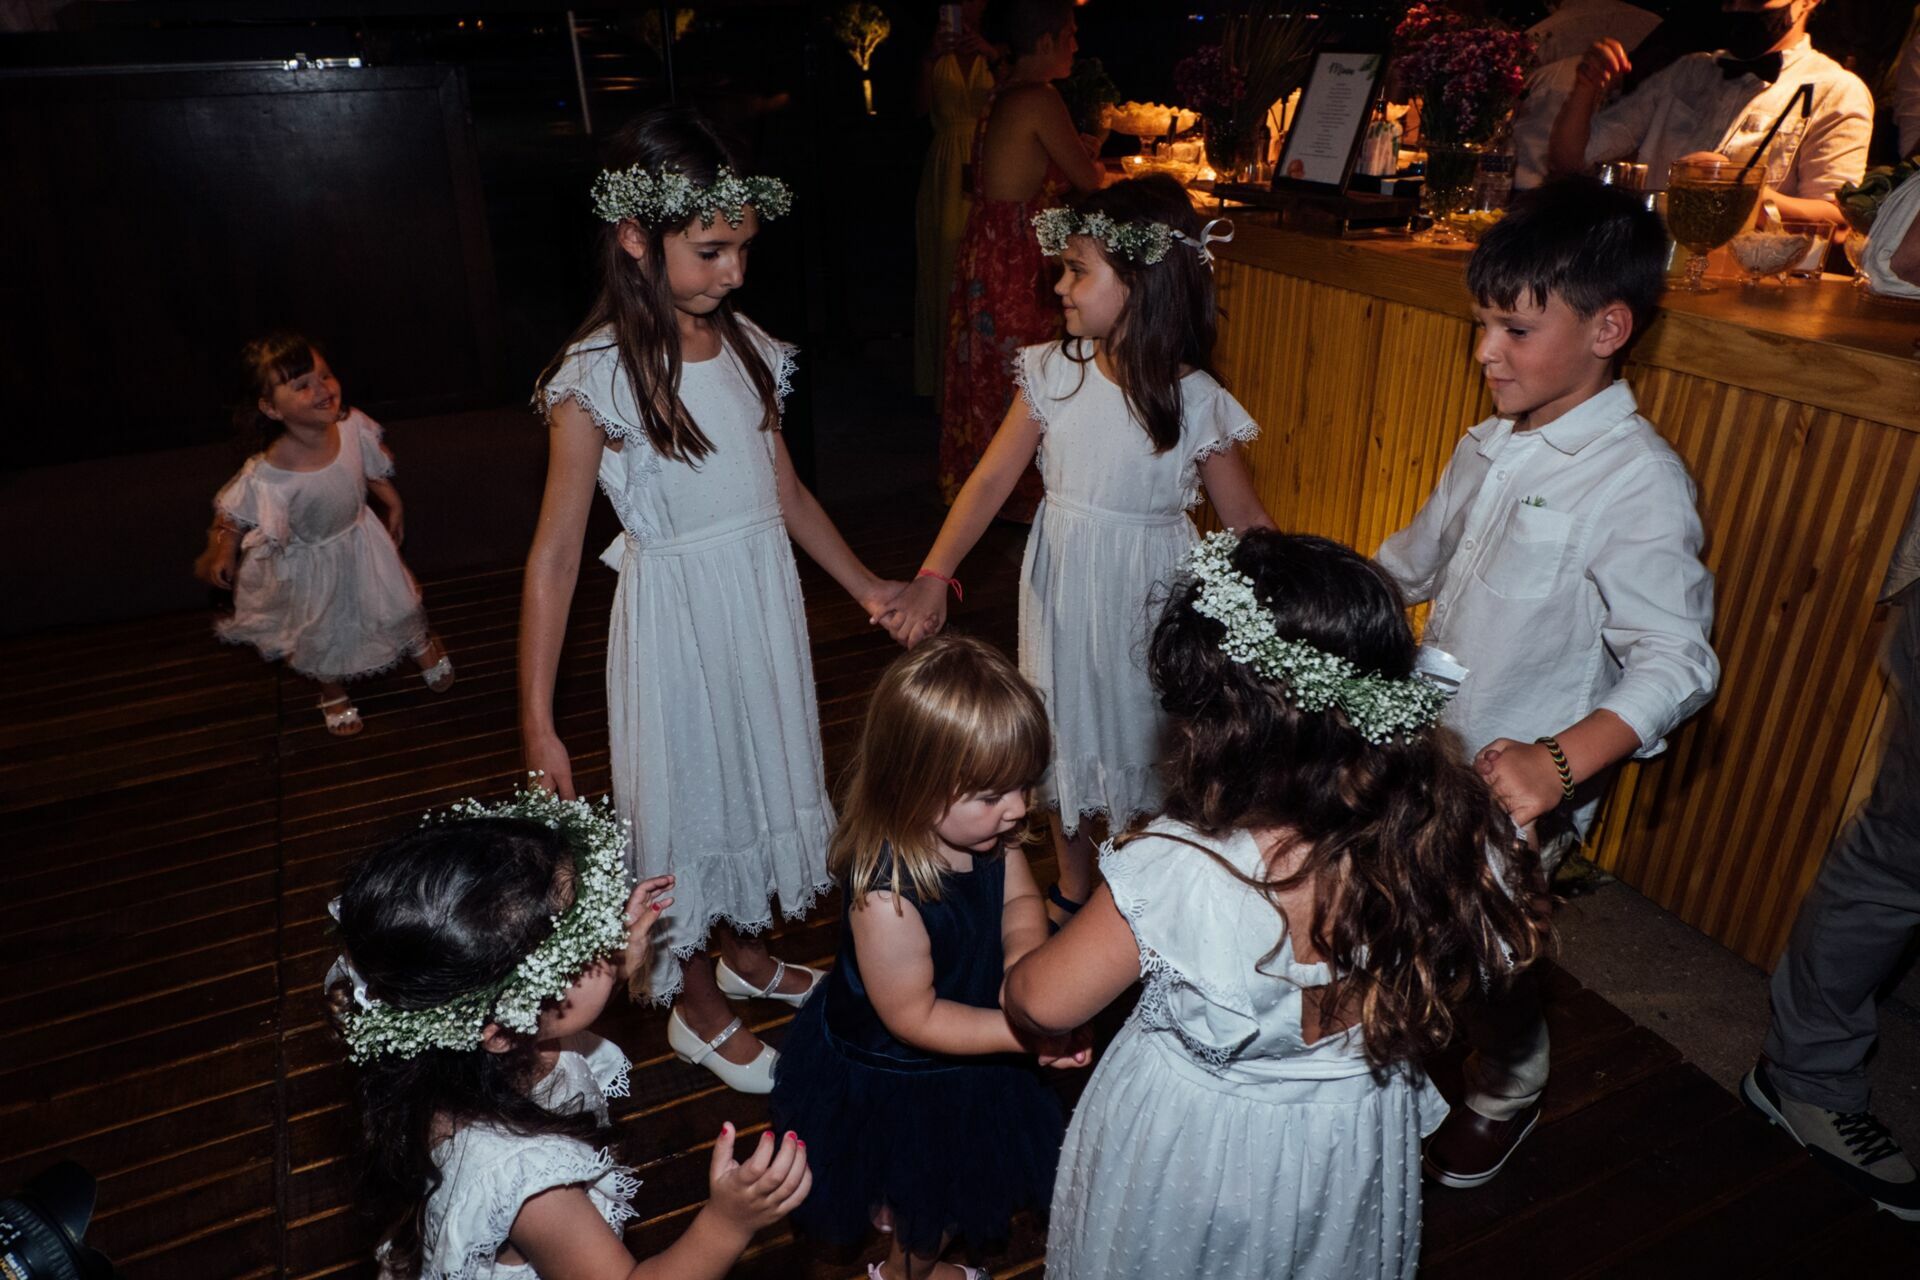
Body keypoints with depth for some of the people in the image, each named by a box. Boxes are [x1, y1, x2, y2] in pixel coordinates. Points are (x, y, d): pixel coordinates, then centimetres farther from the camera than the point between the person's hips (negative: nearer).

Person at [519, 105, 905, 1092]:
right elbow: (555, 553, -16)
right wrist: (538, 725, -16)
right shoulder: (597, 378, -17)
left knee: (759, 766, 21)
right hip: (676, 613, -6)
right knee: (685, 787, 12)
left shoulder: (745, 346, 0)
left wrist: (864, 585, 12)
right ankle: (696, 1006, 36)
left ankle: (746, 951, 48)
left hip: (764, 598, 6)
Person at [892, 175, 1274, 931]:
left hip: (1147, 593, -3)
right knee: (1065, 734, 17)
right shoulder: (1052, 373, -7)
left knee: (1144, 736, 9)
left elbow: (1244, 518, -5)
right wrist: (935, 574, -17)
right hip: (1062, 586, 3)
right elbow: (993, 479, -9)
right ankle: (1071, 885, 42)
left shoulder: (1197, 401, -13)